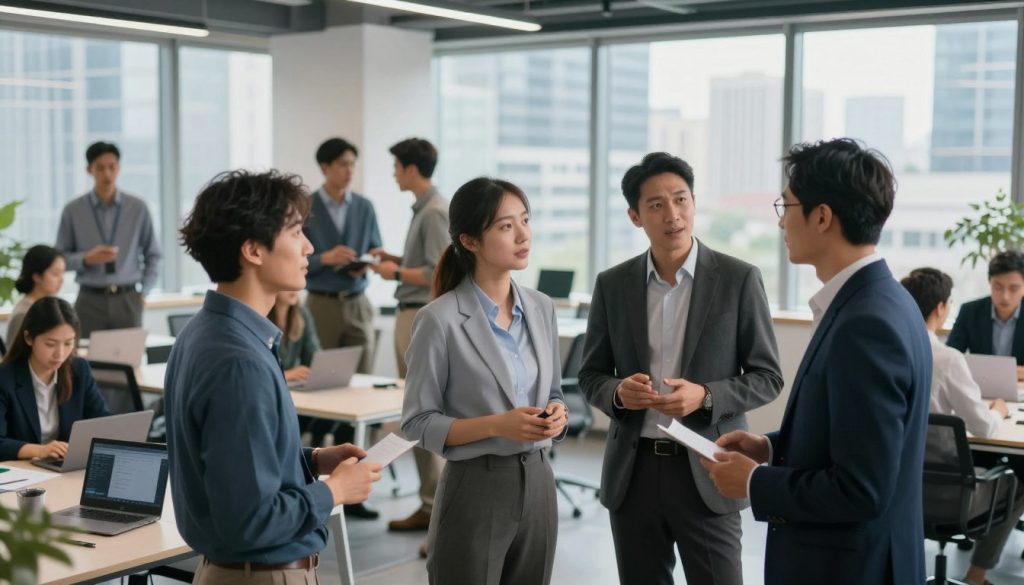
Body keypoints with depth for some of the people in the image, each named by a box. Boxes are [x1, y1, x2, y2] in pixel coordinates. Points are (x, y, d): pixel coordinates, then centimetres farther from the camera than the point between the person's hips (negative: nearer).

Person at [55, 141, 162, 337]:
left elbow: (153, 255, 11)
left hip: (127, 299, 1)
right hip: (90, 301, 0)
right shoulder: (73, 210, 0)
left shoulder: (138, 208, 2)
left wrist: (144, 291, 2)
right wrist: (87, 259, -13)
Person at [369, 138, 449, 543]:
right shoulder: (421, 209, 15)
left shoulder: (435, 212, -15)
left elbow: (440, 274, -20)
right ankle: (430, 505, 19)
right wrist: (396, 258, 13)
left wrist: (396, 273, -10)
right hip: (409, 316, 10)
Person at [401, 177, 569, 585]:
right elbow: (418, 422, -10)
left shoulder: (541, 308, 5)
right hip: (476, 488, -5)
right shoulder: (441, 320, -13)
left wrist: (557, 413, -6)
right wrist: (496, 425, -21)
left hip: (538, 482, 6)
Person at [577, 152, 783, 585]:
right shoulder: (613, 285, 3)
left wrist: (705, 396, -19)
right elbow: (591, 375, 10)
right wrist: (618, 392, -13)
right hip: (633, 472, 3)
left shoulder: (739, 279, -5)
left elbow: (767, 377, -2)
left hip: (707, 472, -3)